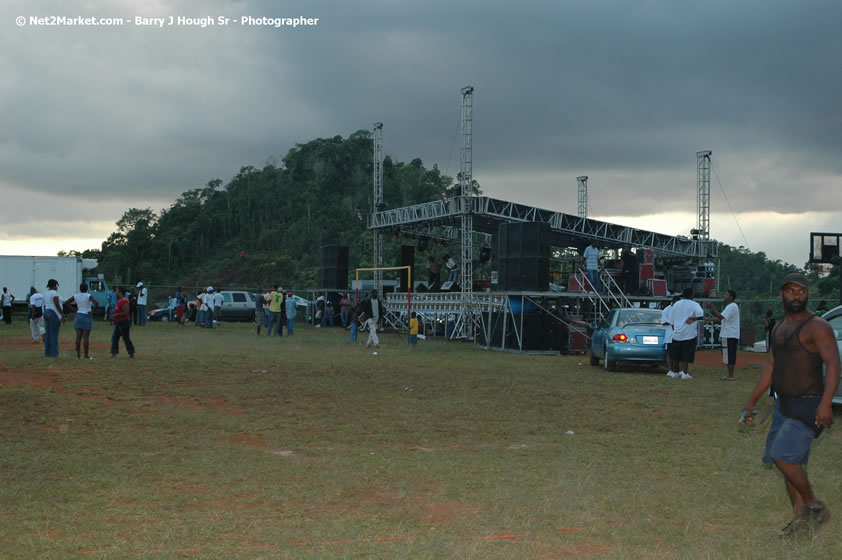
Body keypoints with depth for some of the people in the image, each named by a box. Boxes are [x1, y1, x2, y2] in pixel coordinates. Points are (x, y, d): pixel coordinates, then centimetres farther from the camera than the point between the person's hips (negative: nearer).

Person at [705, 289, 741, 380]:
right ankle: (730, 375, 18)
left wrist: (711, 307, -22)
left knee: (729, 356, -7)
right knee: (730, 357, 13)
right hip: (729, 335, 10)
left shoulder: (732, 307, -15)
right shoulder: (730, 306, 19)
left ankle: (730, 376, -5)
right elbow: (721, 318, 22)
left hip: (730, 336, -10)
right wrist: (711, 319, 11)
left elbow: (720, 317, -24)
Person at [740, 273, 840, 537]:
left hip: (808, 406, -8)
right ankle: (802, 520, 16)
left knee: (783, 456, -16)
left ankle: (814, 506, 2)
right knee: (790, 462, 9)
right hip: (784, 405, 8)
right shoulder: (779, 329, 14)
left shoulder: (817, 326, -12)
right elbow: (771, 367, 21)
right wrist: (751, 401, 21)